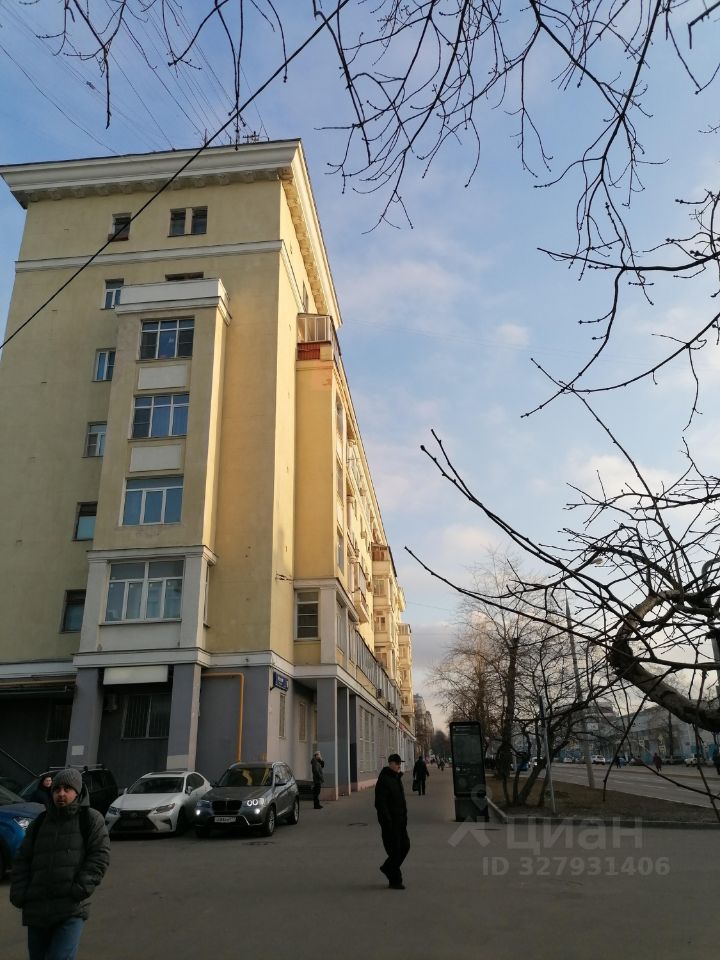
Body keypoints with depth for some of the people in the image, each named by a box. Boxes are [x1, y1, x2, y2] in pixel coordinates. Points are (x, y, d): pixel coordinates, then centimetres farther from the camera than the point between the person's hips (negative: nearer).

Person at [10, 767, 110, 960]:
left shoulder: (91, 819, 1)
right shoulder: (39, 823, 14)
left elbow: (100, 856, -4)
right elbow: (22, 861, 15)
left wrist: (82, 887, -15)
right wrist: (19, 893, 2)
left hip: (72, 910, -5)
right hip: (36, 910, 5)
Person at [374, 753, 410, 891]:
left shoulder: (397, 778, 11)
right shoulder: (383, 780, -18)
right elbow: (380, 803, -21)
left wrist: (404, 816, 16)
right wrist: (387, 821, -23)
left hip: (399, 821, 9)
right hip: (389, 822, -9)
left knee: (405, 846, 12)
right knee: (395, 850, -1)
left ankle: (387, 868, 29)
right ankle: (394, 881, 12)